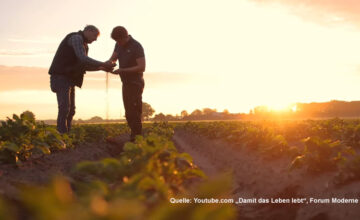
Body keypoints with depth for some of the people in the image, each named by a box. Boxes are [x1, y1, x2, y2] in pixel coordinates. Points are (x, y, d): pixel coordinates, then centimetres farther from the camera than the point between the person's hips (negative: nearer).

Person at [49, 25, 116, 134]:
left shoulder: (84, 45, 21)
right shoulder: (76, 38, -9)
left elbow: (85, 65, 20)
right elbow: (83, 58, -21)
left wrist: (101, 68, 7)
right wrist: (103, 64, -19)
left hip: (69, 79, 10)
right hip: (61, 76, -10)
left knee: (71, 109, 6)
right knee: (64, 108, -17)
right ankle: (61, 134, -19)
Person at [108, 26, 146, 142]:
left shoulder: (137, 47, -18)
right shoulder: (119, 45, 6)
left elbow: (142, 68, -23)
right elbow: (112, 59, 1)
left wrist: (122, 70, -27)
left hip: (136, 84, -8)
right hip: (126, 83, 8)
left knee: (134, 114, -11)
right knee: (129, 114, 9)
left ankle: (137, 140, -7)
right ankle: (134, 137, 17)